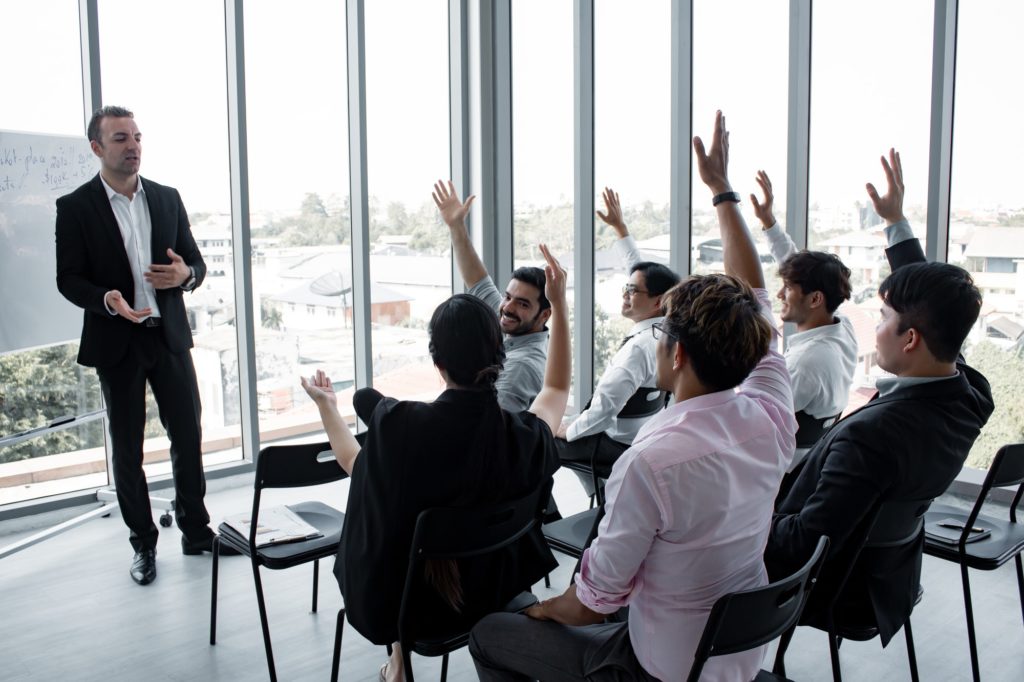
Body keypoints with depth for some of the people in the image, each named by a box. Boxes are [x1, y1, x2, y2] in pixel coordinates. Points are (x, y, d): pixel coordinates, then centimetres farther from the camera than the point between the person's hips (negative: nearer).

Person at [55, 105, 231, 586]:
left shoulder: (167, 198, 6)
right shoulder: (75, 207, -4)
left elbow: (196, 262, 9)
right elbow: (69, 279, -5)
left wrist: (186, 274, -15)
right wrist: (107, 300, -25)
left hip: (170, 335, 3)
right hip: (117, 342, -3)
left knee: (188, 436, 7)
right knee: (127, 448, 8)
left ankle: (195, 530, 24)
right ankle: (143, 543, 22)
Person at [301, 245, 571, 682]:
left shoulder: (398, 423, -29)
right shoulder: (523, 434, -22)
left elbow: (352, 462, -4)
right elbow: (557, 388, 4)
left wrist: (326, 406, 12)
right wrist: (559, 306, 6)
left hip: (409, 600, -2)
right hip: (489, 596, 2)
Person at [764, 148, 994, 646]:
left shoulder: (872, 435, -38)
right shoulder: (969, 394, -13)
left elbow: (803, 546, -32)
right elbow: (928, 306, 5)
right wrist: (897, 221, 13)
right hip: (888, 581, 9)